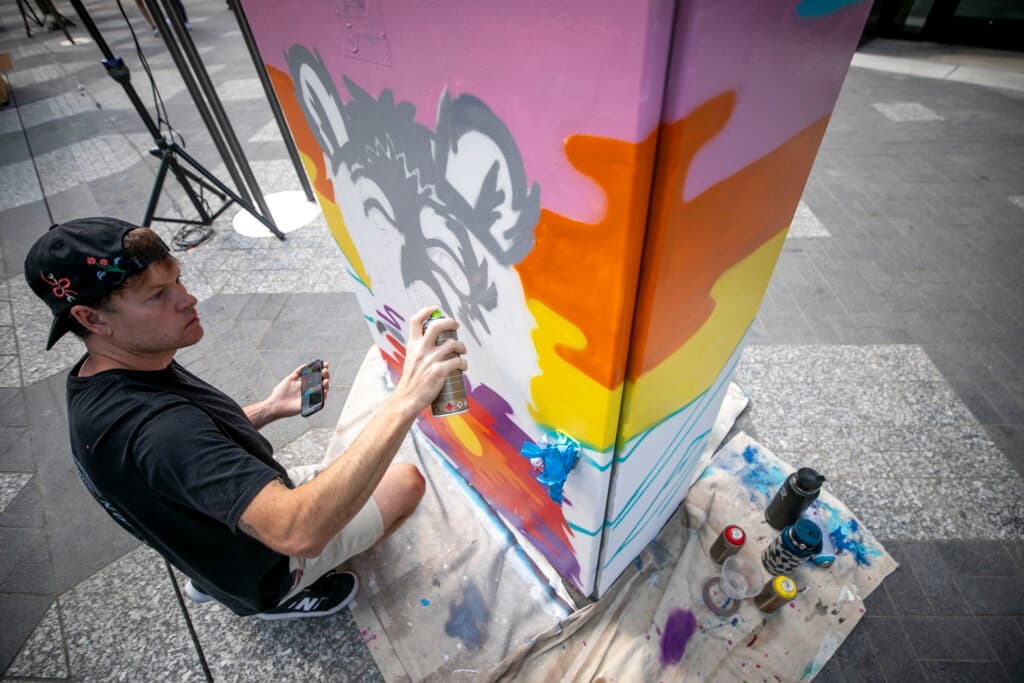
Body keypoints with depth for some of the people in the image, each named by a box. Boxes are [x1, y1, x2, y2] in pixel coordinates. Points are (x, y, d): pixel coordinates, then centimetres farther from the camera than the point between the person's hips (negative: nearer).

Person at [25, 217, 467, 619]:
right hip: (264, 570, -7)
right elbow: (297, 531, -52)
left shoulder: (97, 382, -10)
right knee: (406, 482, -2)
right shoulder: (154, 426, -41)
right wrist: (405, 400, -58)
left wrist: (268, 409, -7)